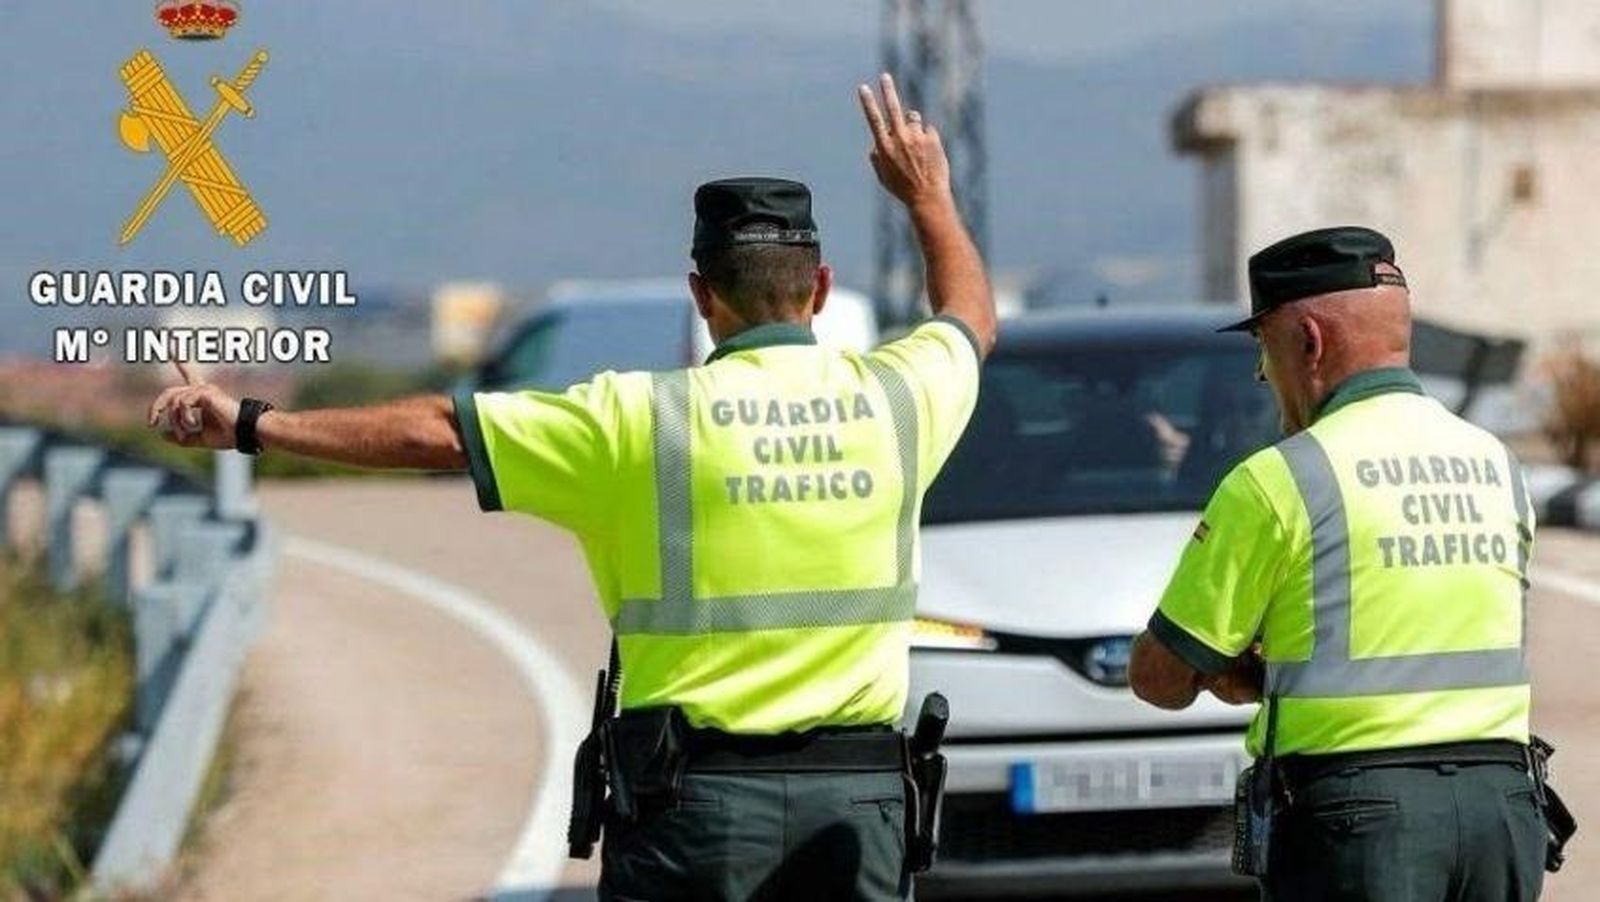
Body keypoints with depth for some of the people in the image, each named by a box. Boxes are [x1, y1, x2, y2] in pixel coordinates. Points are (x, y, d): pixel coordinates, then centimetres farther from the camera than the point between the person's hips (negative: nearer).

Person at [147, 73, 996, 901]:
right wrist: (928, 197, 44)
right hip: (857, 793, 3)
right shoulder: (894, 398, 3)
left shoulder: (640, 419, -6)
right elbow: (971, 316, 27)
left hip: (695, 791, -3)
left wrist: (253, 424, 3)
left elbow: (436, 430, -4)